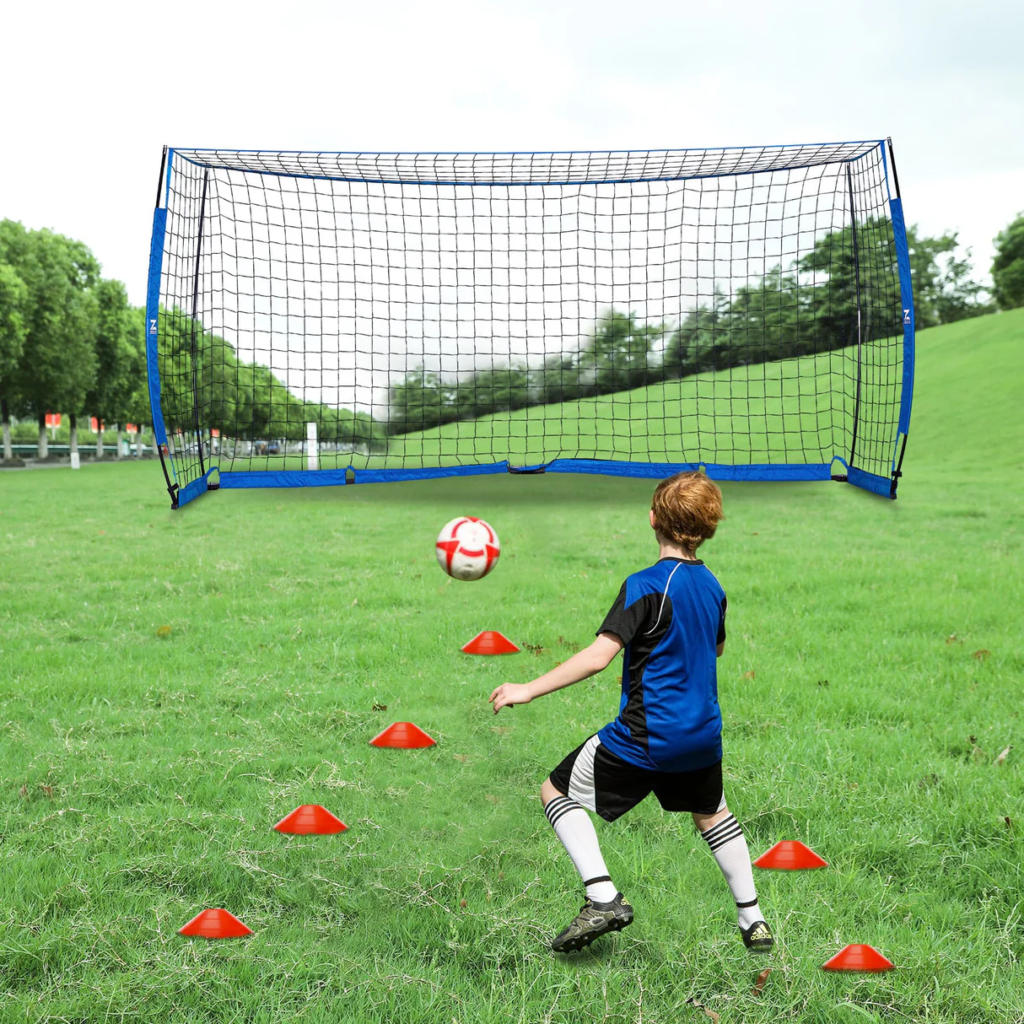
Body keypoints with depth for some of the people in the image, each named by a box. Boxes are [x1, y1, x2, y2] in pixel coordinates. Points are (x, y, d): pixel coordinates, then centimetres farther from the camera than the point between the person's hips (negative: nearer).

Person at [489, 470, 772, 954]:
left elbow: (599, 655, -26)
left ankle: (603, 898, -6)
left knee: (558, 791, 7)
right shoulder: (713, 586, 5)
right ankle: (753, 921, 33)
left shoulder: (647, 584, -18)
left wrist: (529, 689, -22)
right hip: (702, 734, 7)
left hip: (645, 737, -7)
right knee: (712, 813, 31)